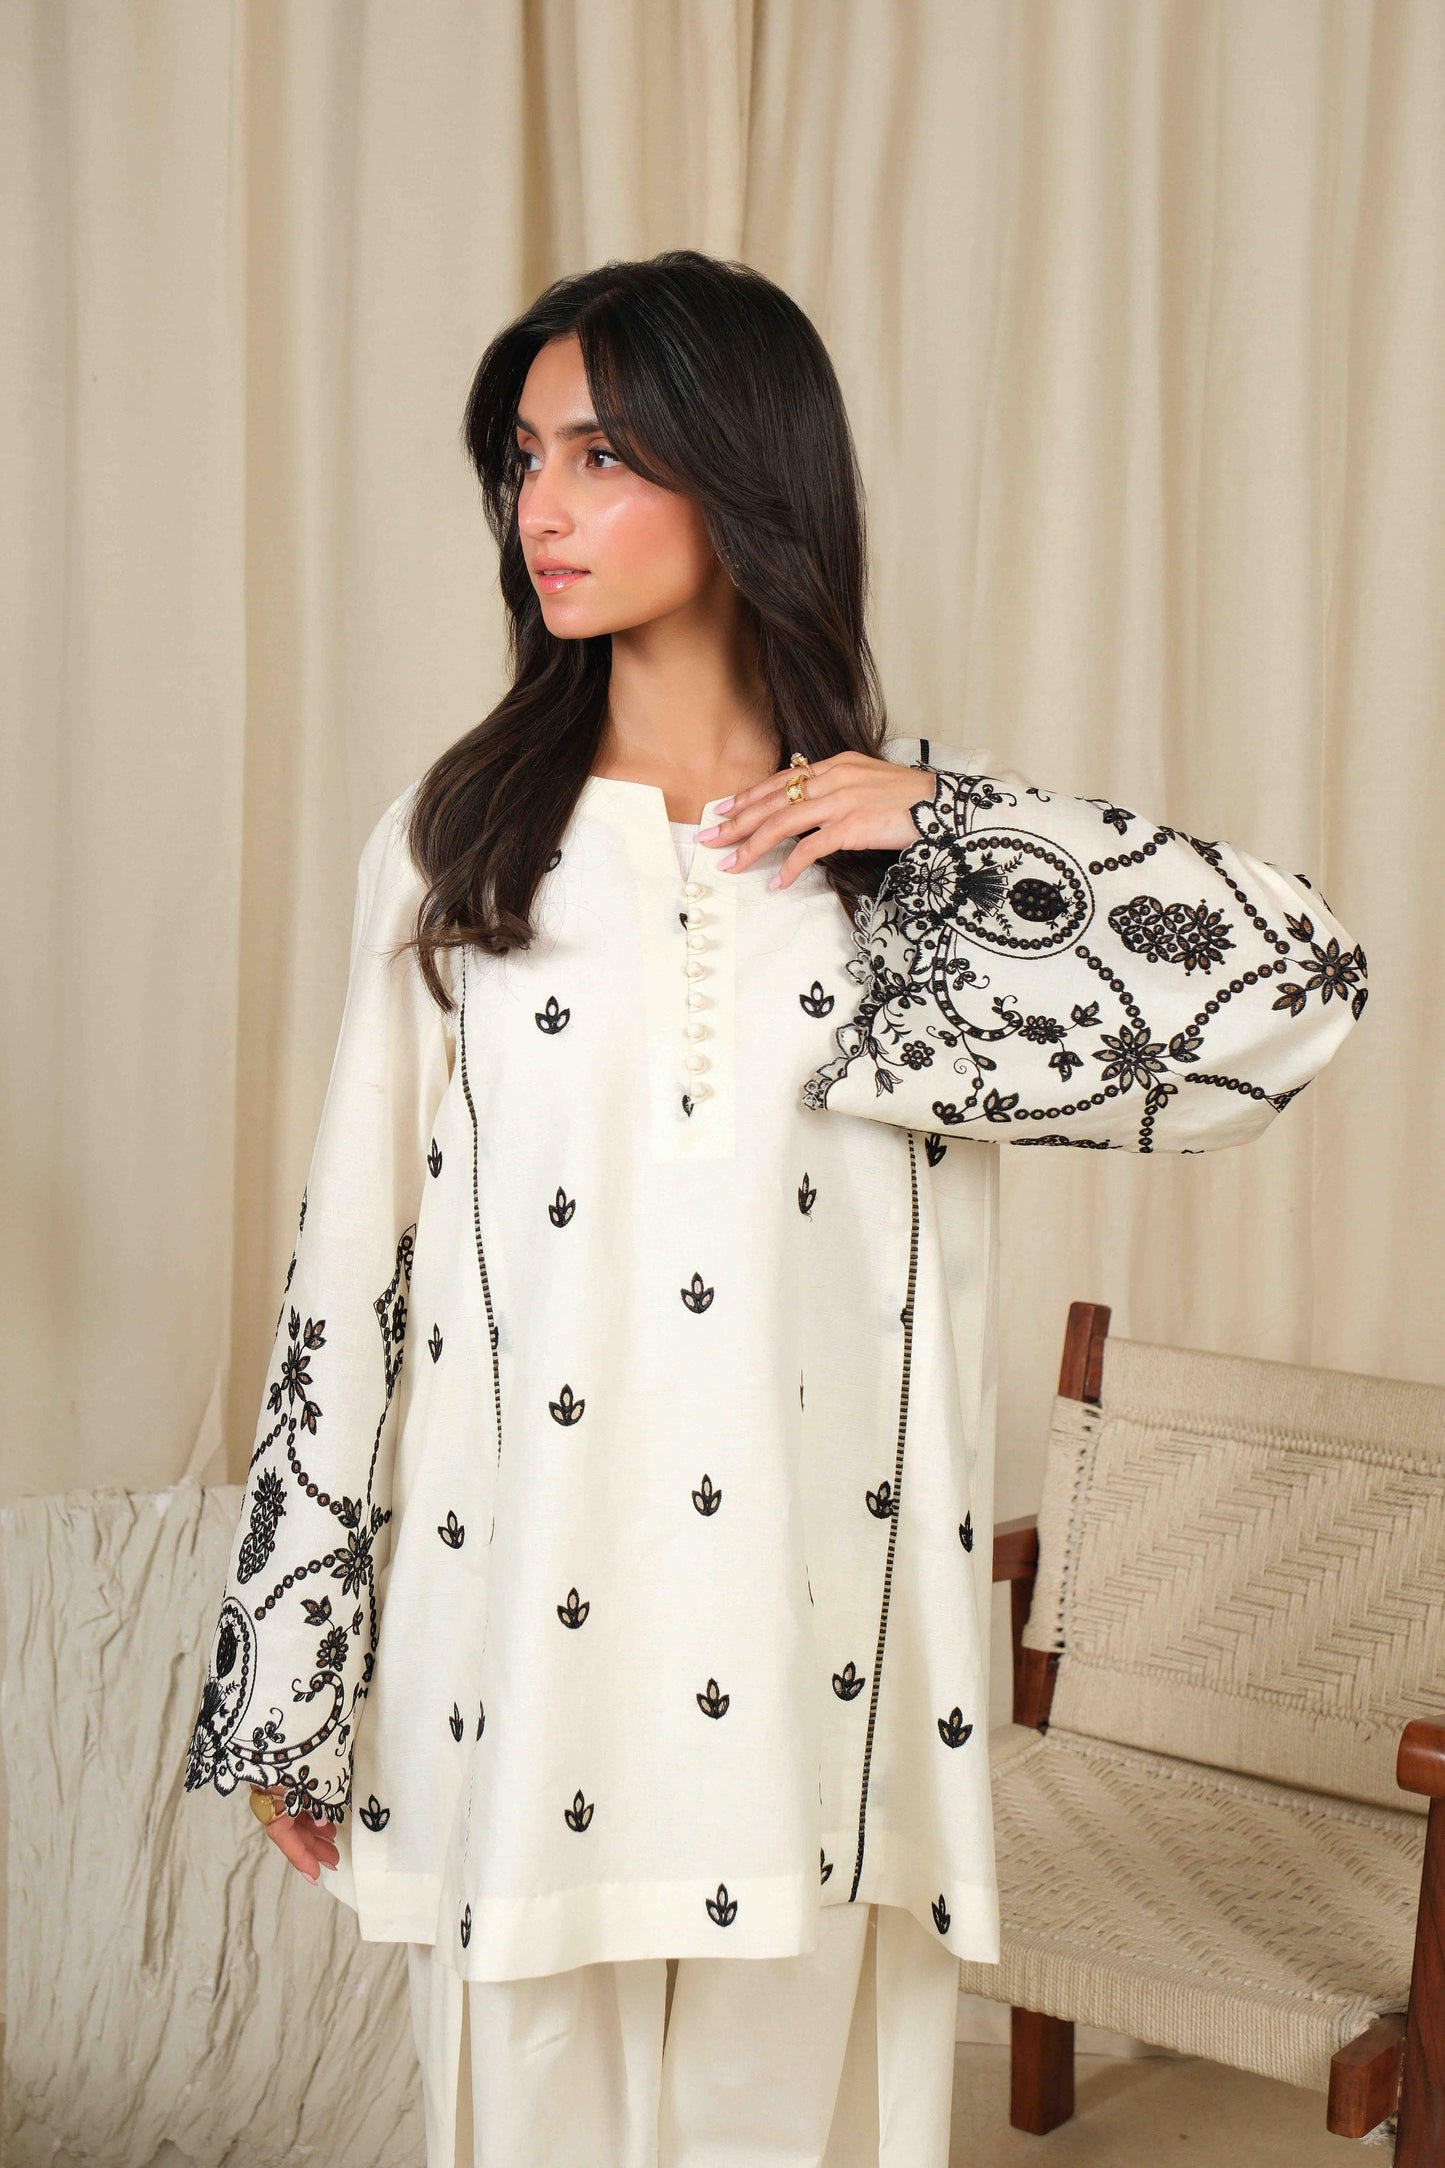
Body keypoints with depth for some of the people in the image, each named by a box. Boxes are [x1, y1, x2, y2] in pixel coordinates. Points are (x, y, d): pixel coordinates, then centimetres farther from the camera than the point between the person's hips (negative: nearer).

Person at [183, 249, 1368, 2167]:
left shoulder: (914, 843, 1)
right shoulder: (457, 842, 1)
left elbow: (1306, 982, -8)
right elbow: (349, 1270, 2)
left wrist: (943, 822, -12)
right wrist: (286, 1690, 3)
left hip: (806, 1632, 0)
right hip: (517, 1625, 0)